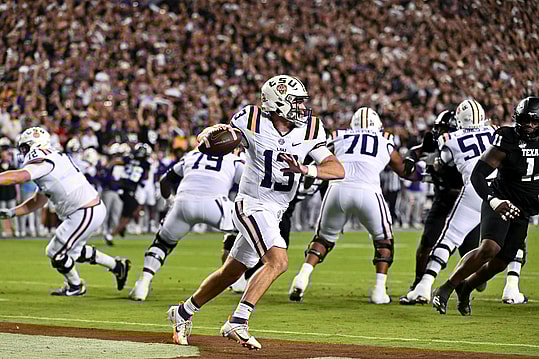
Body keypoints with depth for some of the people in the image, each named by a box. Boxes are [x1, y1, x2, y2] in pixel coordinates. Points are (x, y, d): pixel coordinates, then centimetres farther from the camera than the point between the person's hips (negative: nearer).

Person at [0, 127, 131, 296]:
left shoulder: (44, 163, -16)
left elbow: (17, 177, -34)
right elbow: (37, 202, 20)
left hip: (86, 213, -10)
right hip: (94, 208, 10)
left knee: (56, 253, 2)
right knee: (73, 250, 26)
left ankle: (75, 287, 25)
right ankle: (117, 266, 36)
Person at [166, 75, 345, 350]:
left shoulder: (309, 130, -3)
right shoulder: (252, 121, -13)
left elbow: (338, 170, -9)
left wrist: (304, 169, -26)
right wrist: (211, 132, -23)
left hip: (275, 212, 6)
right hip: (252, 206, -6)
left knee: (231, 272, 16)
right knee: (278, 261, -25)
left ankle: (183, 312, 34)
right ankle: (237, 322, -23)